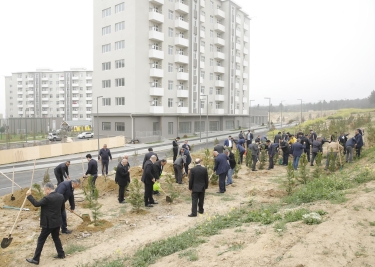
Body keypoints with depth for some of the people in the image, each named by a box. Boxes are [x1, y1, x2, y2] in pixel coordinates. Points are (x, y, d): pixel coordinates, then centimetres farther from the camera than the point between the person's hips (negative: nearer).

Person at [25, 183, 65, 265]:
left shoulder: (47, 198, -22)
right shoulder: (61, 196, 0)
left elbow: (36, 204, -17)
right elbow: (62, 209, 9)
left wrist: (29, 195, -9)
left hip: (48, 223, -7)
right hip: (57, 222, 7)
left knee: (41, 240, 5)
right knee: (56, 238, 22)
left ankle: (35, 259, 12)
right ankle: (61, 254, 28)